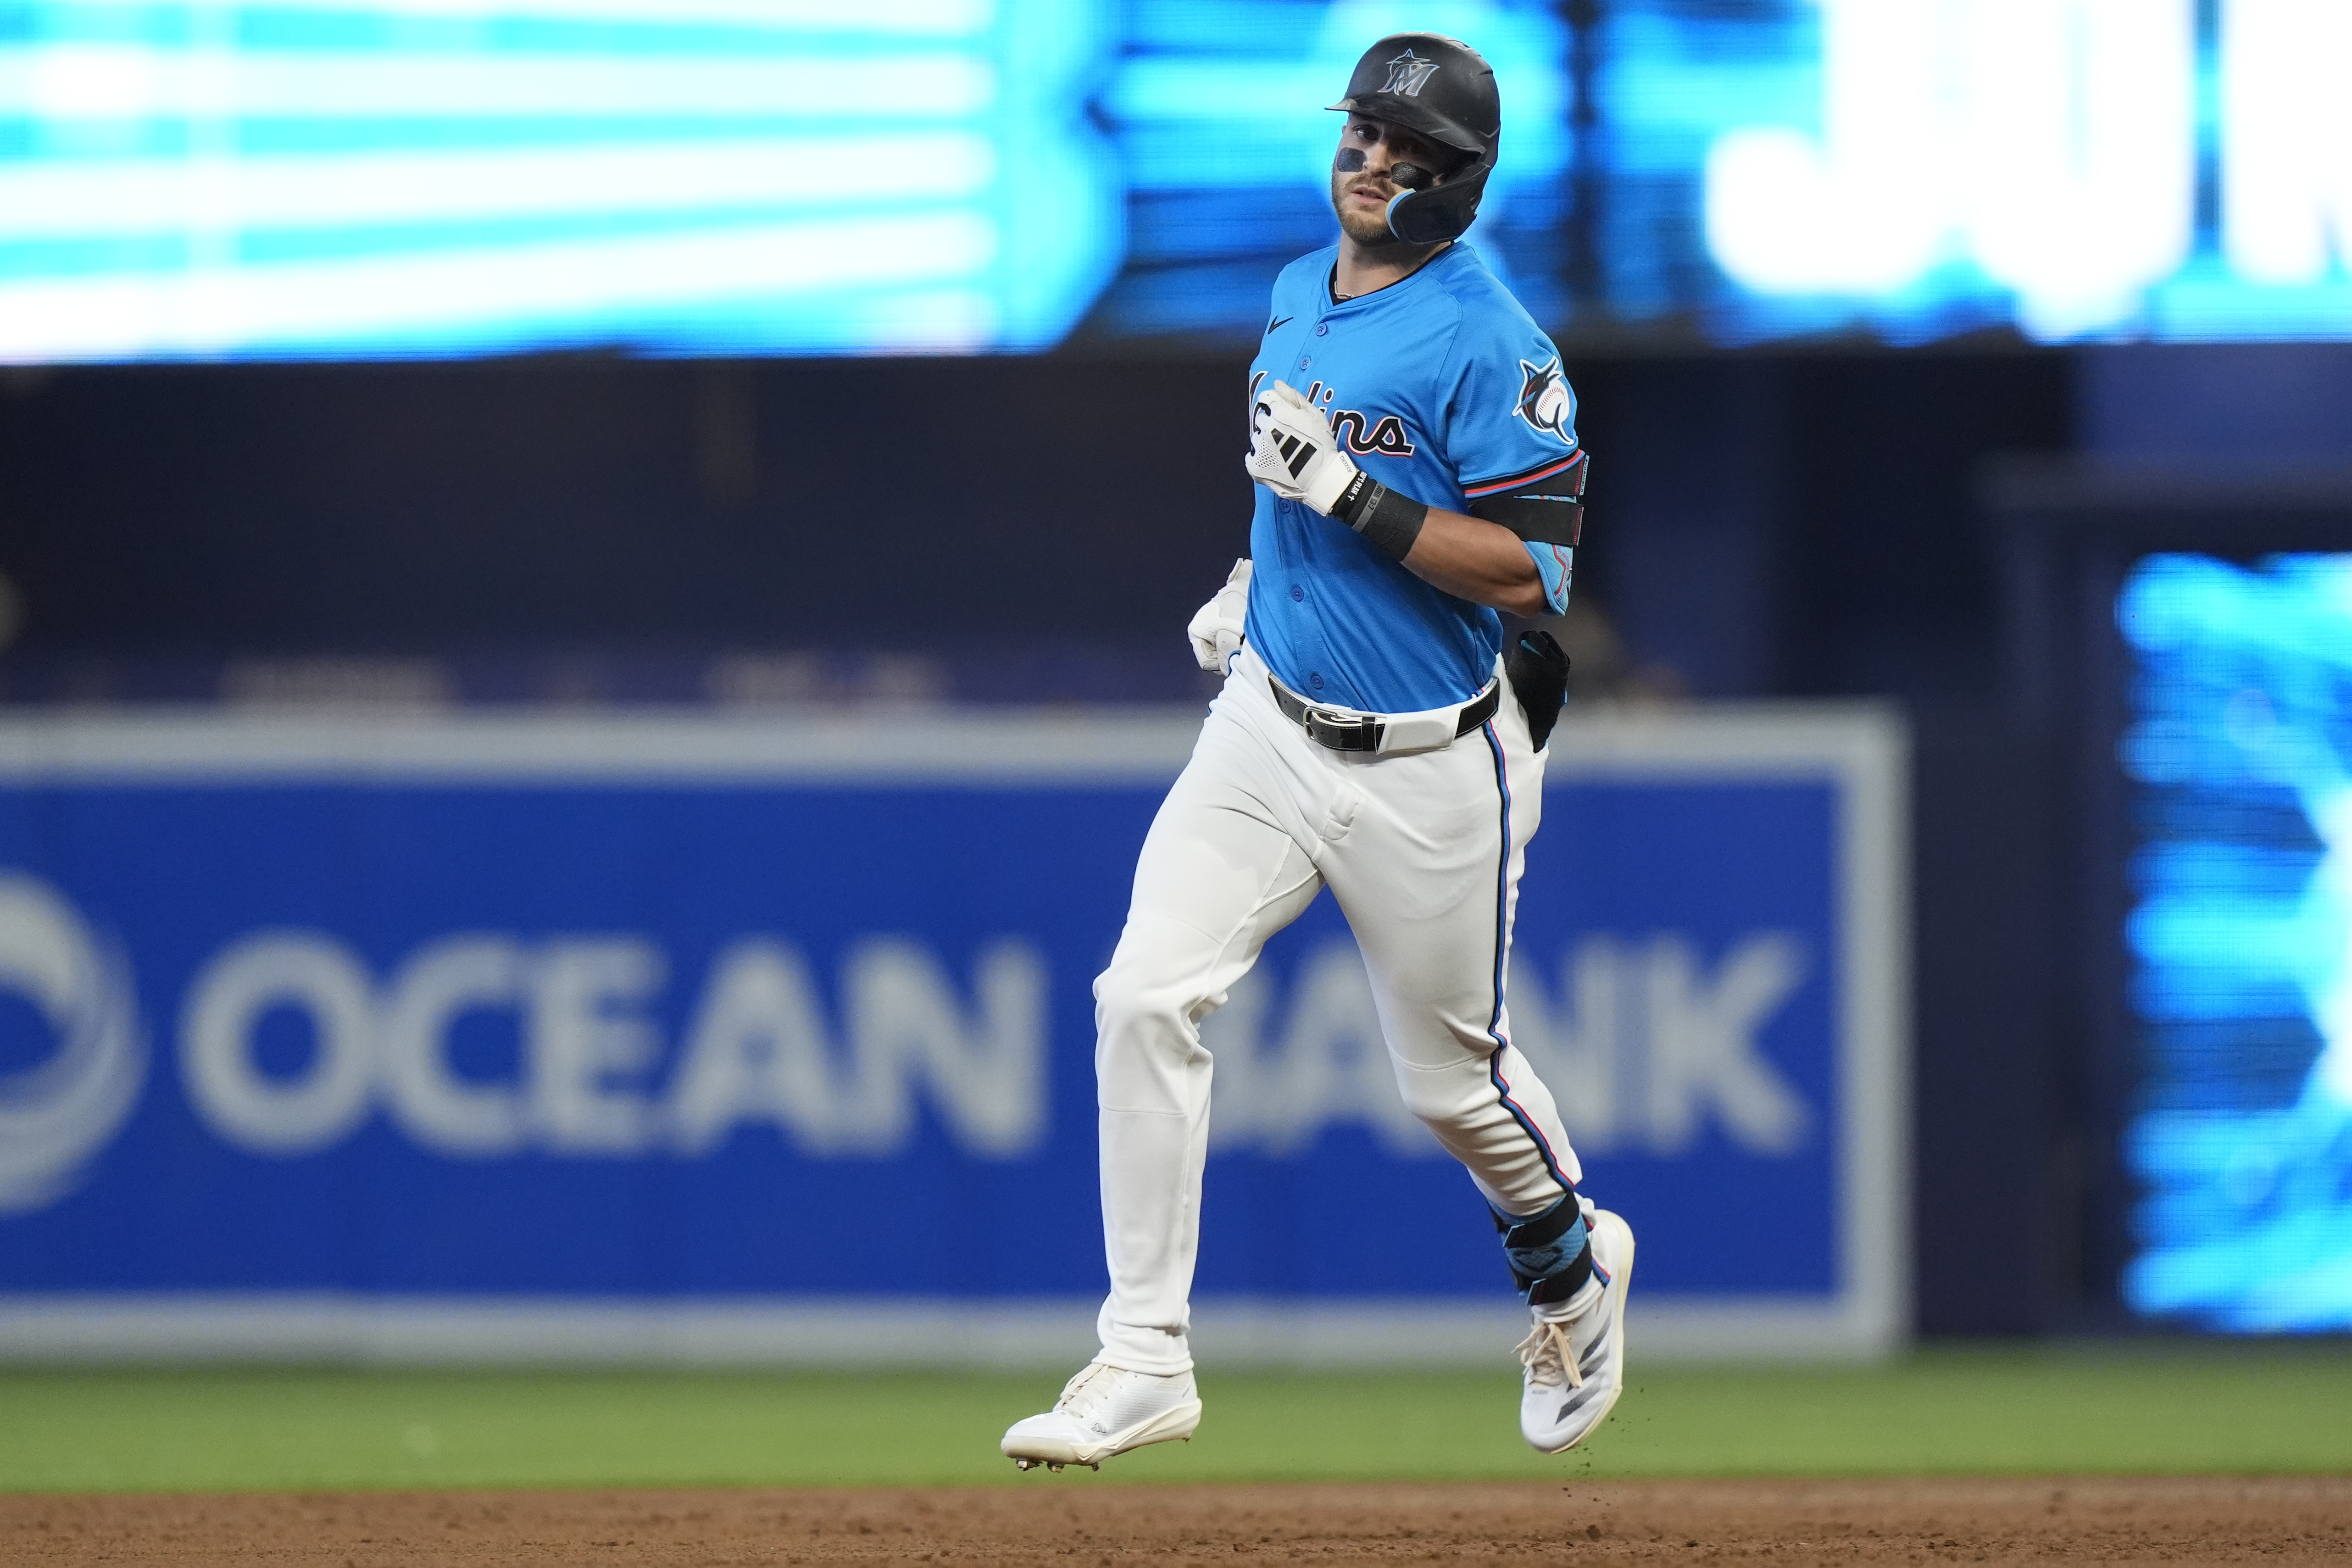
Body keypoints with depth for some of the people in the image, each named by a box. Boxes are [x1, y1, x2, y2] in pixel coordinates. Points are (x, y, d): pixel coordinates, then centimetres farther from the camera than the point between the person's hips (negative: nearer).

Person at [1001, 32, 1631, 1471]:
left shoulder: (1492, 341, -17)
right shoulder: (1299, 298, 8)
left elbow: (1530, 569, -22)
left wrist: (1346, 493, -27)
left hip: (1431, 769, -6)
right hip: (1271, 727, 6)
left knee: (1453, 1074, 10)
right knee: (1147, 997, -12)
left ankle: (1574, 1266, 43)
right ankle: (1146, 1363, -10)